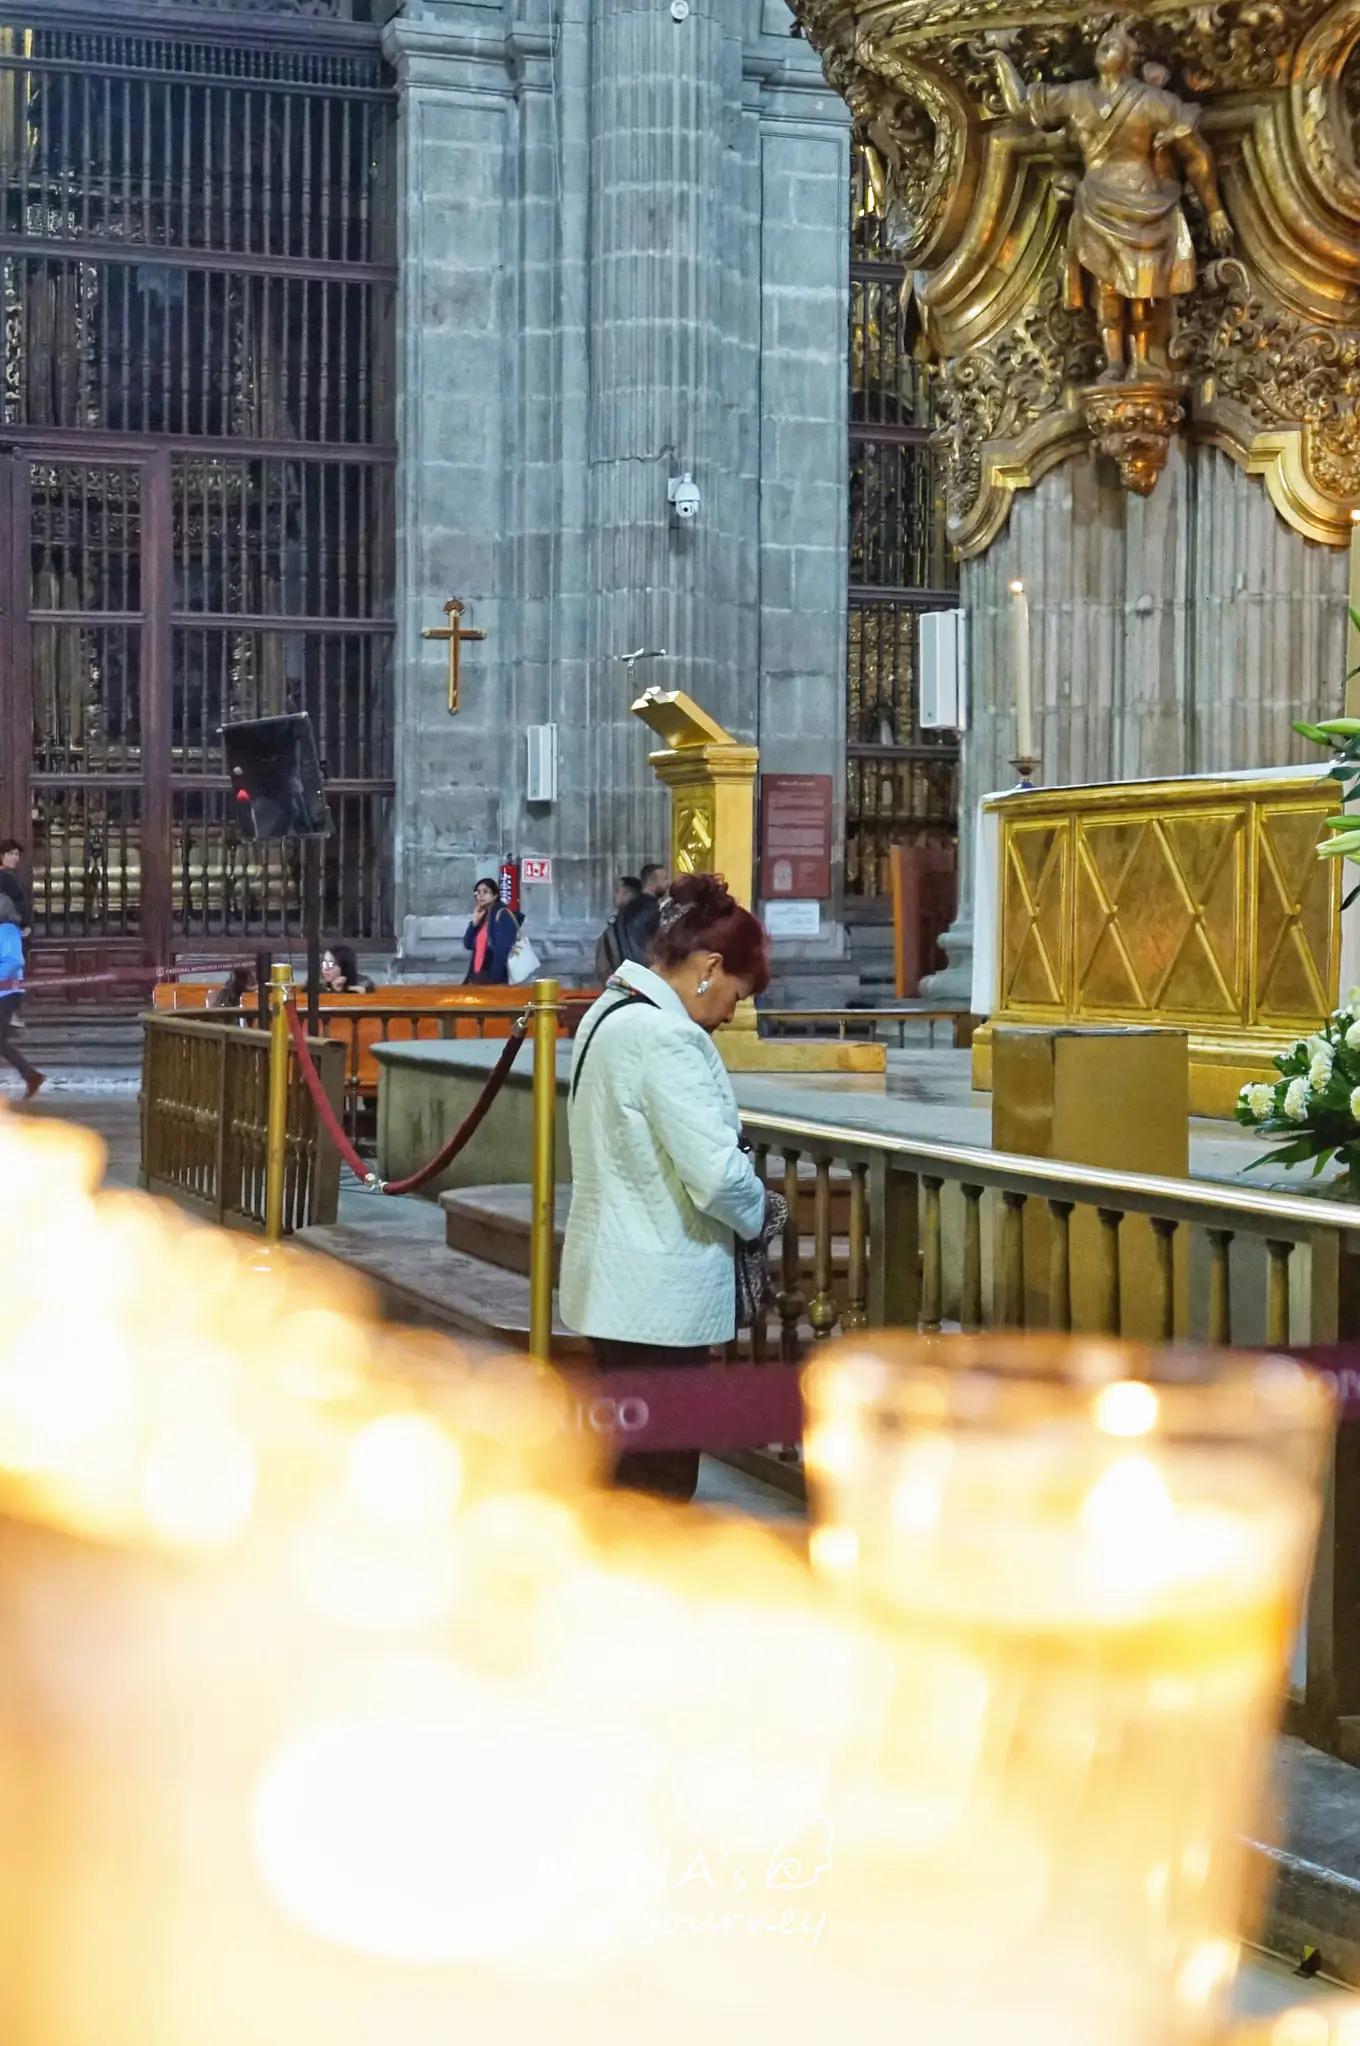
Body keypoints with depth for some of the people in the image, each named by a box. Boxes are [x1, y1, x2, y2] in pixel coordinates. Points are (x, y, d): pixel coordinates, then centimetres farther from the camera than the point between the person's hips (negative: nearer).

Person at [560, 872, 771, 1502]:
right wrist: (756, 1213, -5)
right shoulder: (665, 1036, -21)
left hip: (616, 1280, 10)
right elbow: (717, 1171, -26)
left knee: (630, 1471, 19)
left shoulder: (611, 1014, 12)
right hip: (658, 1294, -10)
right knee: (660, 1480, -1)